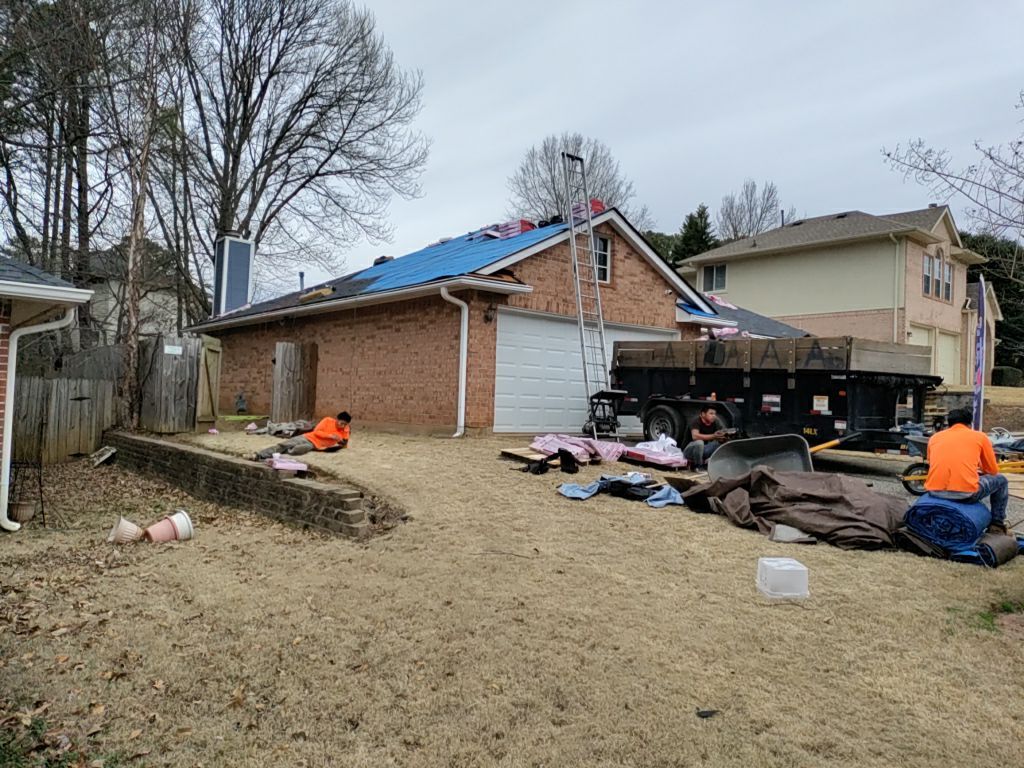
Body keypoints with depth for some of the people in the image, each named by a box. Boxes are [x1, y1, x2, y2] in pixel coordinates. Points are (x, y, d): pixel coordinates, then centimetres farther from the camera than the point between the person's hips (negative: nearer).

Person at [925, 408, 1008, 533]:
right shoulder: (980, 436, 13)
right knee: (1001, 480, 28)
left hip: (935, 492, 3)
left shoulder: (935, 437, 19)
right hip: (966, 492, -3)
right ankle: (997, 525, 31)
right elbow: (993, 471, 21)